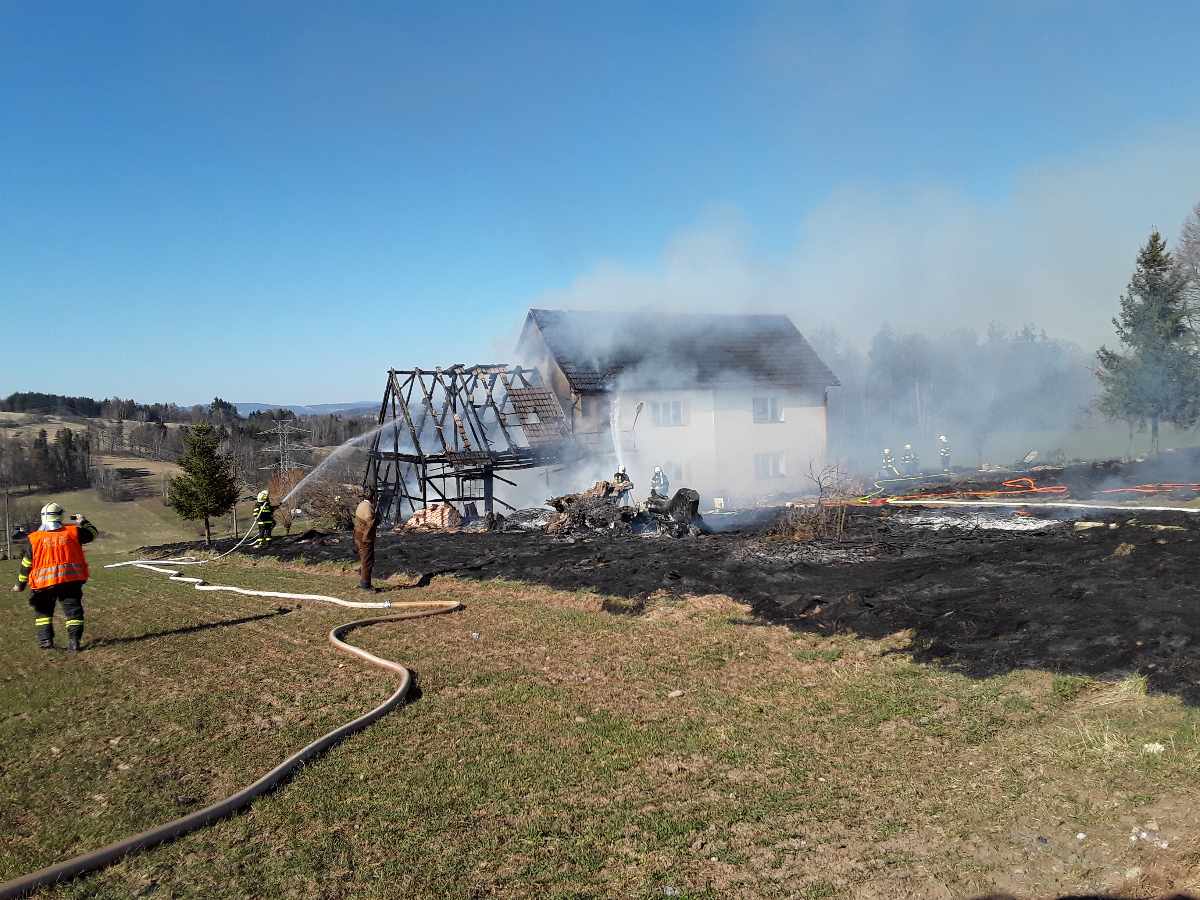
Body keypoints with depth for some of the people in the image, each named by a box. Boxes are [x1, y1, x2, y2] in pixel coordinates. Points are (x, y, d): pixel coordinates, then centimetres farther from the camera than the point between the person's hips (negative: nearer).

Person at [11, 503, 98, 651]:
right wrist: (83, 522, 33)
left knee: (43, 611, 19)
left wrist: (20, 584, 15)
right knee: (73, 610, 6)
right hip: (71, 580, 0)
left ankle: (46, 641, 14)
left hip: (44, 582, 0)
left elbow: (26, 564, 4)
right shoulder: (73, 532, -1)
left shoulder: (35, 539, -2)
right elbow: (92, 533, 16)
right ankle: (74, 641, -2)